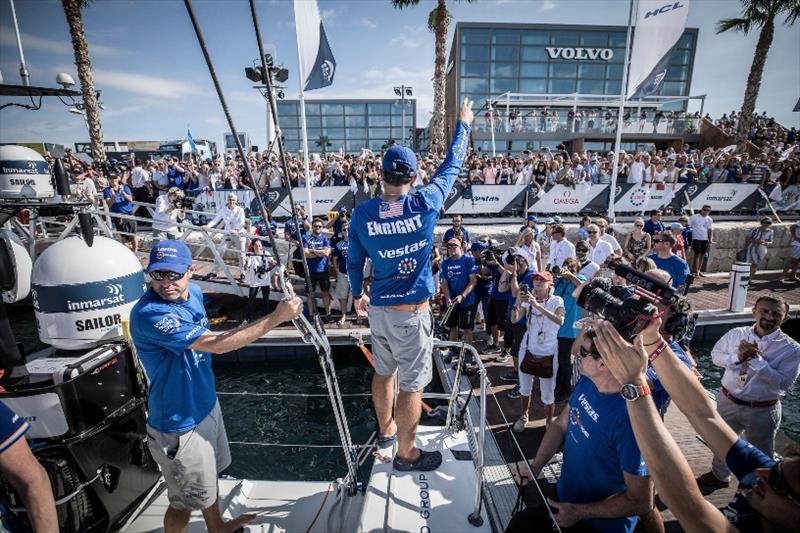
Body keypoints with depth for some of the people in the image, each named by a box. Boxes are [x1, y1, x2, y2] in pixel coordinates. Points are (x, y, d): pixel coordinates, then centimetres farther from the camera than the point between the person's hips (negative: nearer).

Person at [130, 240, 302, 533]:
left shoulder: (194, 292, -5)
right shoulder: (149, 314, -32)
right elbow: (217, 344, -37)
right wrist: (277, 317, -36)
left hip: (205, 403, 9)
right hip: (179, 423, -8)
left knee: (209, 475, 30)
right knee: (186, 500, 14)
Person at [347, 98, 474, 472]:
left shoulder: (362, 212, -5)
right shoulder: (425, 204, -13)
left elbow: (353, 261, 6)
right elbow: (452, 165, 2)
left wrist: (357, 294, 23)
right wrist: (463, 123, 18)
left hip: (378, 308, 5)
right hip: (411, 311, -4)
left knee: (384, 371, 23)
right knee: (412, 384, 10)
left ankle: (385, 428, 45)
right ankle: (406, 454, 26)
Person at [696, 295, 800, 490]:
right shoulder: (736, 334, -7)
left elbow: (783, 383, -22)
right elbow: (716, 355, 0)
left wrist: (757, 360, -28)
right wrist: (736, 357, -19)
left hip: (762, 411, -3)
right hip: (728, 401, 3)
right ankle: (719, 475, 50)